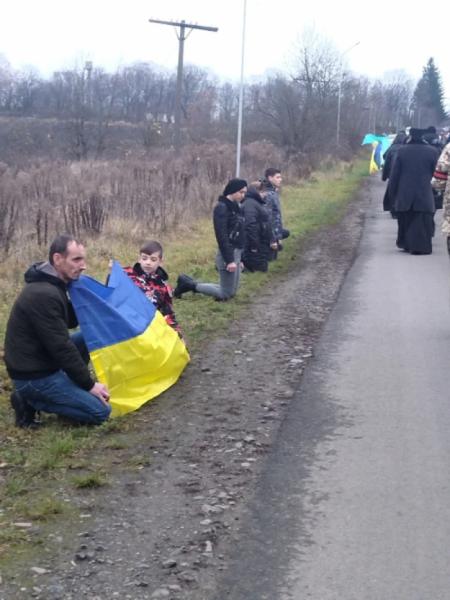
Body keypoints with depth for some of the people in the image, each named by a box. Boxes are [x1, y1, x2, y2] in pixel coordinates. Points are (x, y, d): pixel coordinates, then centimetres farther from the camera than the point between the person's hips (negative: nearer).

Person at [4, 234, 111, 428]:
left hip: (42, 361, 10)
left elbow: (70, 322, 17)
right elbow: (60, 347, -23)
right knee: (100, 411, -10)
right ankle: (31, 400, -4)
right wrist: (89, 385, -14)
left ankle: (65, 391, 12)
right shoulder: (44, 295, -25)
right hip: (33, 376, -10)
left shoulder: (51, 284, 6)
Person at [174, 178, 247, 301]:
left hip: (236, 253, 9)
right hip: (227, 255, -9)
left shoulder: (236, 207, 12)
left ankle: (191, 283, 20)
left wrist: (239, 258, 14)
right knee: (225, 294, -3)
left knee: (231, 292, 14)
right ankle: (190, 284, 8)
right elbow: (221, 236, -21)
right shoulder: (221, 208, -16)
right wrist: (229, 260, -23)